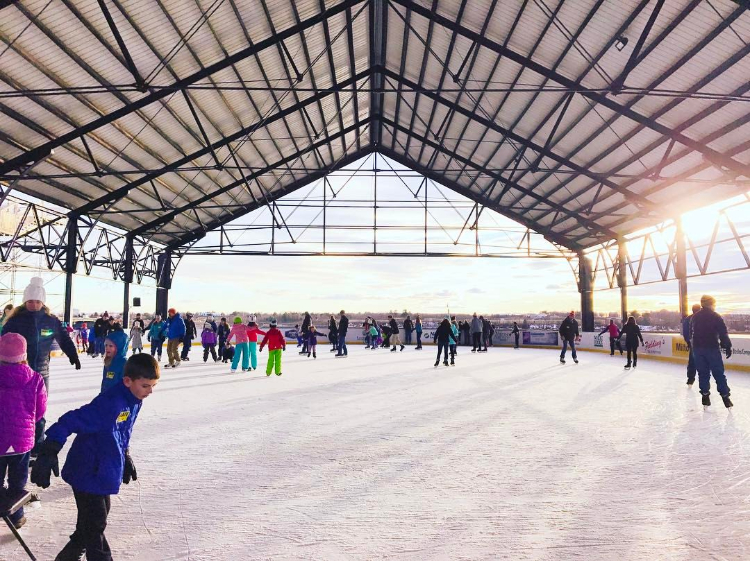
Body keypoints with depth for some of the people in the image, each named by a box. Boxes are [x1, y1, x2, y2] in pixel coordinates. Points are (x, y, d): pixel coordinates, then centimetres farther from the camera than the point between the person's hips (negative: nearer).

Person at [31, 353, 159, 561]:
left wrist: (126, 458, 19)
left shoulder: (134, 399, -3)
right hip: (88, 474, -9)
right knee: (95, 524, 4)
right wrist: (48, 454, -36)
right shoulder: (109, 403, -32)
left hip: (103, 472, 9)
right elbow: (69, 422, -33)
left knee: (91, 521, 25)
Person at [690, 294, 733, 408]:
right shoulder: (715, 316, -7)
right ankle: (725, 396, 2)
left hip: (697, 348, 4)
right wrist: (728, 347, -2)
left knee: (703, 373, 10)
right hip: (712, 348, -4)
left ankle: (705, 395, 9)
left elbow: (691, 333, 14)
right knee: (719, 373, 1)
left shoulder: (694, 317, 8)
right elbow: (723, 333, -9)